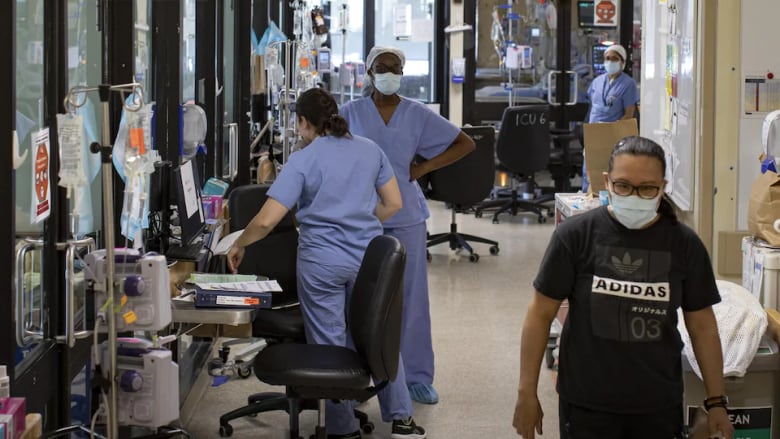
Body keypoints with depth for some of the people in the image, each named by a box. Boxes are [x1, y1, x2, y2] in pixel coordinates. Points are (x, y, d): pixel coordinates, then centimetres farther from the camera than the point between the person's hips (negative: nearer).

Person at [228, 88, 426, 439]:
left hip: (322, 262, -4)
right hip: (369, 258, 4)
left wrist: (239, 245, 3)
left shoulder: (302, 161, -9)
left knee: (329, 345, 7)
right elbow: (393, 203, 11)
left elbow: (266, 220, -14)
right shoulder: (370, 150, 5)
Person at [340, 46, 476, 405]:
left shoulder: (418, 115, 3)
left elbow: (465, 143, 8)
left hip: (405, 216, 0)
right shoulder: (351, 113, 2)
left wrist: (425, 167, -2)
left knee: (411, 296, 2)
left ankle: (418, 376, 12)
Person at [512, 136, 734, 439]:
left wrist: (716, 402, 5)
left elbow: (702, 326, 5)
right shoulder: (575, 235, -10)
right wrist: (527, 393, -3)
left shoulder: (684, 244, -3)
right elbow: (541, 314, -3)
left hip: (659, 406, 2)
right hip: (587, 404, -2)